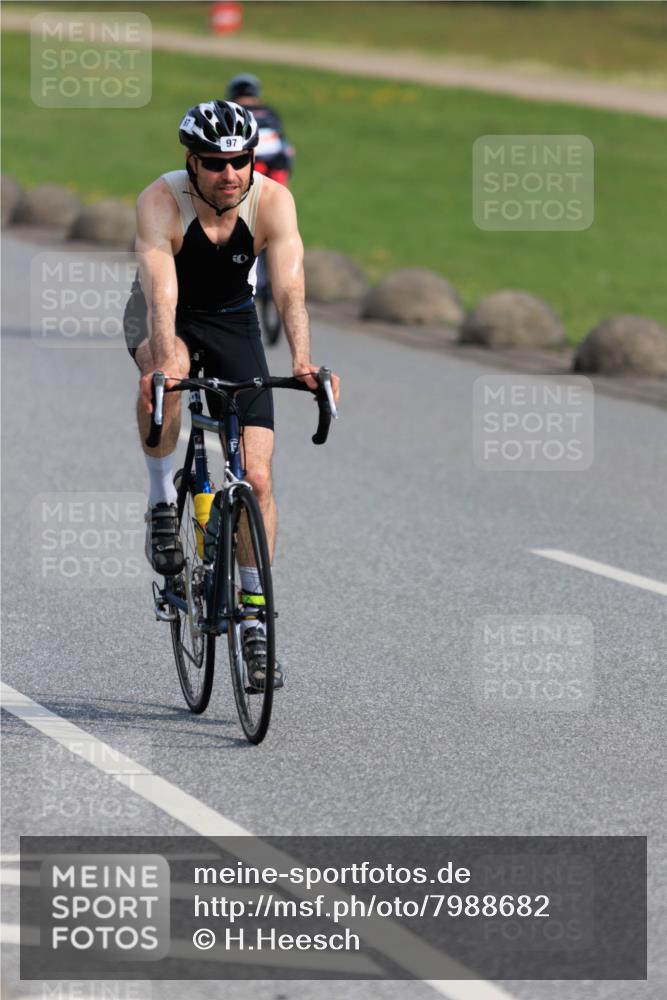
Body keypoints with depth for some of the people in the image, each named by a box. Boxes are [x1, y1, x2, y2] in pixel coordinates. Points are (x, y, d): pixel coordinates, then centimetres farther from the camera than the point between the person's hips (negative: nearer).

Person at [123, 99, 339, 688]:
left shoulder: (272, 202, -25)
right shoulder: (161, 202, -29)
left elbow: (290, 290, -35)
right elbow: (161, 292, -41)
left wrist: (302, 360, -53)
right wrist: (165, 362, -59)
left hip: (231, 317, 2)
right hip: (163, 316, -2)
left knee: (257, 477, -9)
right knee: (165, 375, -40)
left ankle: (254, 618, 2)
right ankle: (162, 501, -18)